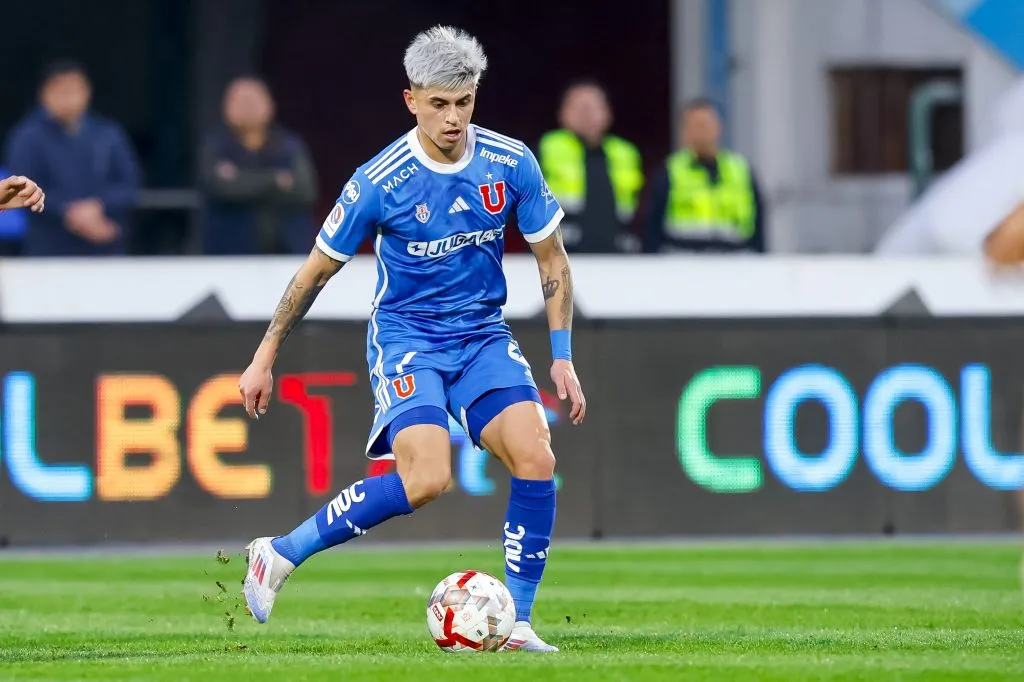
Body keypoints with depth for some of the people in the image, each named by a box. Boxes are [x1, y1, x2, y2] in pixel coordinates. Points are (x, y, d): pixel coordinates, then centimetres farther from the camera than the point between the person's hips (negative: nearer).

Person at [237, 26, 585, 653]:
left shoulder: (512, 164, -6)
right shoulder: (379, 183, -15)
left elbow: (552, 259, 7)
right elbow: (318, 270, -3)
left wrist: (563, 358, 2)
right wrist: (264, 359, 1)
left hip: (484, 335, 4)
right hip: (406, 337, -4)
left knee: (535, 457, -18)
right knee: (426, 479, -25)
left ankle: (518, 624, -6)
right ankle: (279, 556, -10)